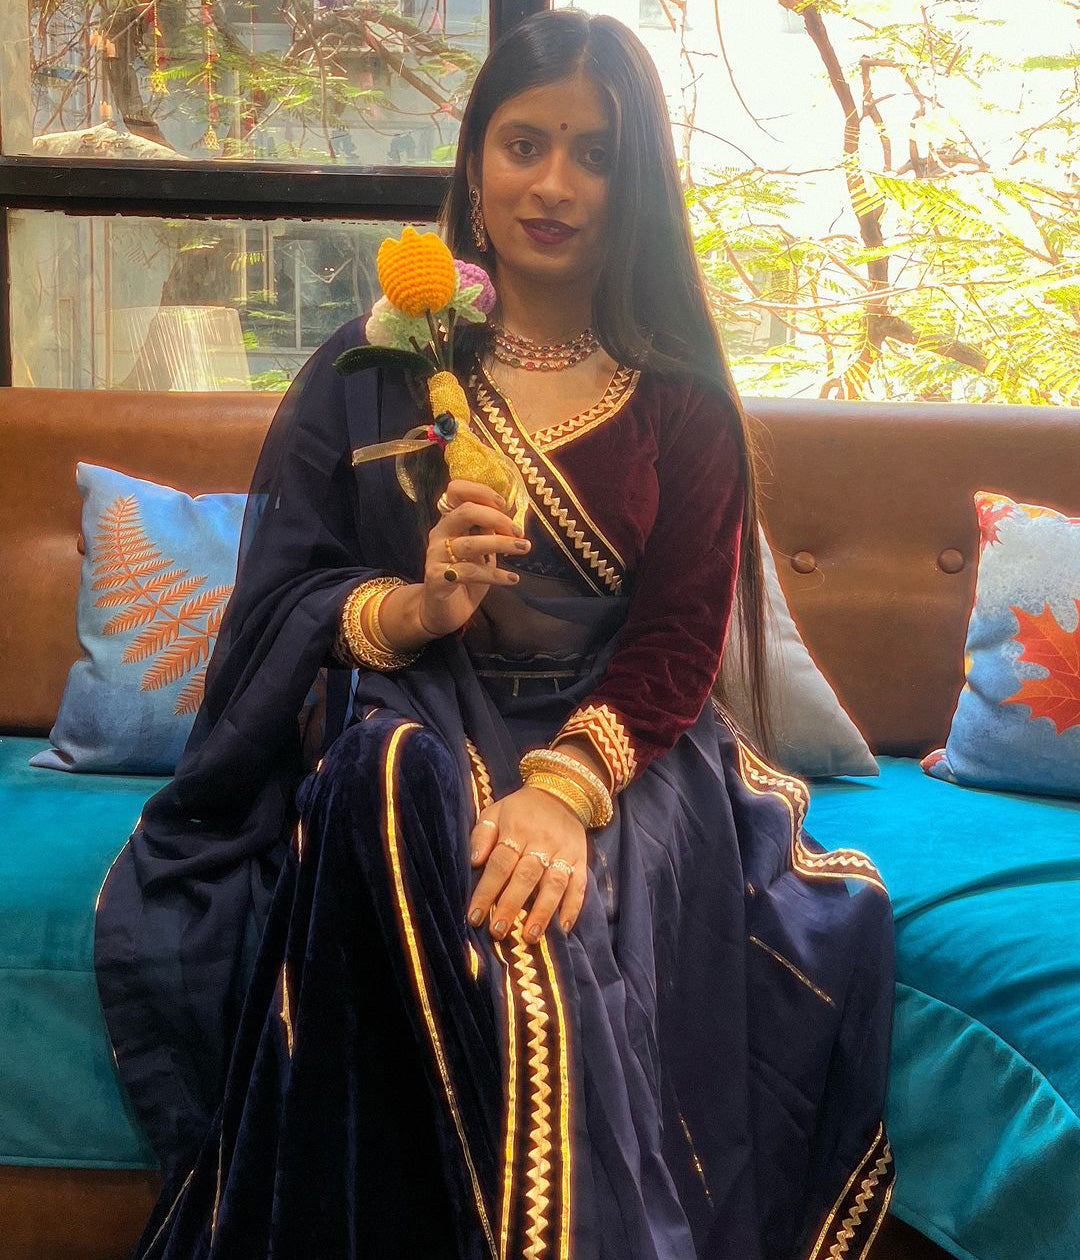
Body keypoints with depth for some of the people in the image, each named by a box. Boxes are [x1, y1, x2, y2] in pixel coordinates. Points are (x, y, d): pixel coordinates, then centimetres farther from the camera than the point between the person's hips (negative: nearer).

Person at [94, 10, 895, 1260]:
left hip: (617, 746, 0)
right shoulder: (371, 371, 8)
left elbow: (679, 642, -2)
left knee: (561, 914, -33)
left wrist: (568, 785, -21)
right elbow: (279, 598, 3)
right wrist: (413, 607, -20)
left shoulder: (683, 399, 7)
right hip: (411, 730, 1)